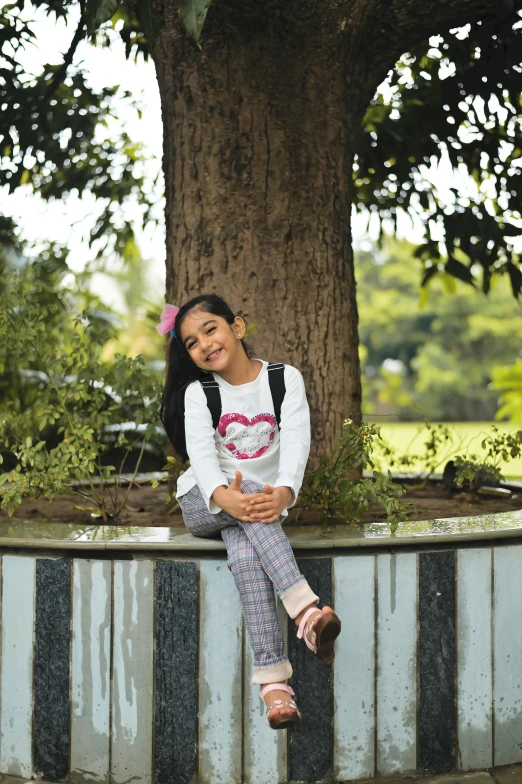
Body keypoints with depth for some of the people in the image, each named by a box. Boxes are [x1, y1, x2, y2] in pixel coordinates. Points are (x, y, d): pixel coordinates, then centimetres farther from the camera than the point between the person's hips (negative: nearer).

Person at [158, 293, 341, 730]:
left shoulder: (285, 379, -2)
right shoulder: (198, 393, -1)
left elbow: (297, 441, -17)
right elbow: (201, 452, -19)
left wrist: (284, 493, -39)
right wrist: (225, 496, -41)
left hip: (265, 499, 1)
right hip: (204, 503, -1)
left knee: (245, 554, -34)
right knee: (248, 492, -36)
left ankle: (272, 681, -46)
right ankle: (306, 610, -51)